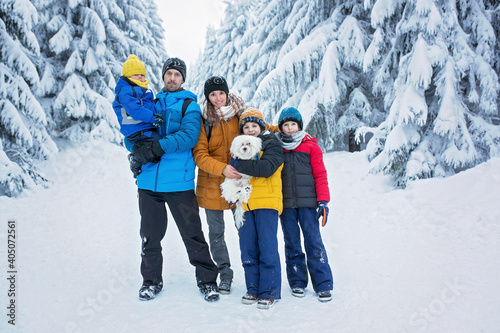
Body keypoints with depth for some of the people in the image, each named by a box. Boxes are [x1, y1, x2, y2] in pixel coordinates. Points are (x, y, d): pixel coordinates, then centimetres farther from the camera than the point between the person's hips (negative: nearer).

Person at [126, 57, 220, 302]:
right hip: (149, 179, 4)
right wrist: (141, 148, -10)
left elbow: (189, 135, -11)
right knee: (150, 234, 11)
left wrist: (160, 146, -23)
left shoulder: (189, 105, 6)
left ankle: (207, 280, 16)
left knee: (192, 233, 1)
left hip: (179, 180, -3)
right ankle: (151, 281, 29)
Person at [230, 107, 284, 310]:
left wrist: (240, 166, -15)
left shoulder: (271, 144, 1)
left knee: (267, 248, -5)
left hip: (267, 202, -6)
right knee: (248, 249, 6)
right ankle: (253, 289, 18)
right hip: (246, 204, 6)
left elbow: (267, 168, -16)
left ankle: (270, 292, 5)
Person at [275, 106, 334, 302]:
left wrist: (323, 200, -4)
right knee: (291, 243, 8)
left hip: (307, 201, -2)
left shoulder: (310, 146, 5)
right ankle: (297, 282, 21)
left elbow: (320, 174, 3)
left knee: (313, 241, -2)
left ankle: (323, 285, 7)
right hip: (285, 204, 2)